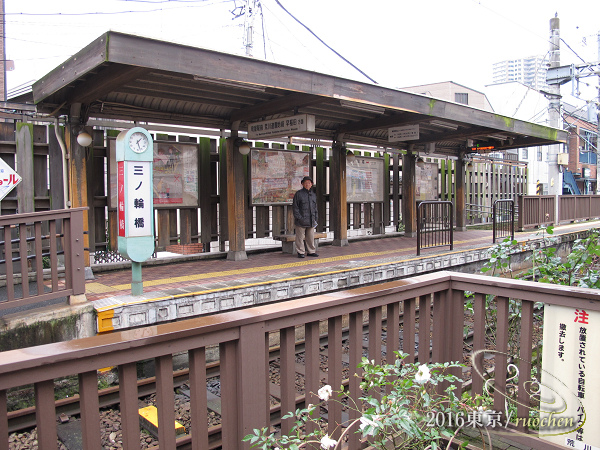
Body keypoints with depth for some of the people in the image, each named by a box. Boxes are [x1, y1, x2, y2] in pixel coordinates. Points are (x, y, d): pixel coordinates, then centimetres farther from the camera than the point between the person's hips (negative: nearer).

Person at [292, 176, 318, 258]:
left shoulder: (313, 194, 14)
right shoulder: (298, 194, -3)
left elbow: (315, 207, 19)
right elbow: (295, 207, -5)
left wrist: (316, 218, 13)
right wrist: (299, 217, -13)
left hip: (311, 221, 5)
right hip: (301, 220, -5)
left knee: (311, 237, 9)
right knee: (300, 237, -1)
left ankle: (311, 251, 19)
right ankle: (300, 252, 7)